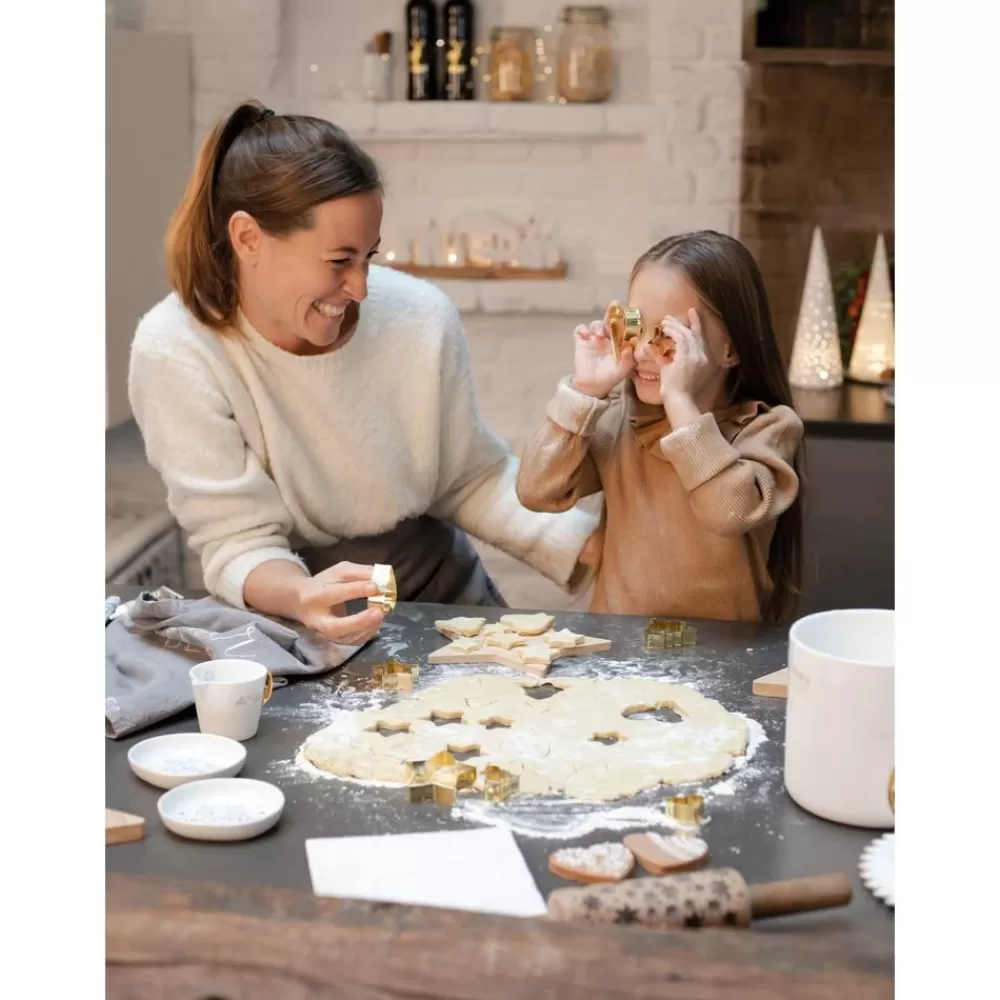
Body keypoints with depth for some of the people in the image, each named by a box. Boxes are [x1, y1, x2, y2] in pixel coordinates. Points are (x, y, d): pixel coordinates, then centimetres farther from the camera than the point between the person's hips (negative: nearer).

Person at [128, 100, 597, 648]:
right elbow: (237, 542, -16)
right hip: (292, 624, -2)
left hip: (444, 596, 2)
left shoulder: (422, 318, -10)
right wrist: (300, 597, -37)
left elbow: (473, 480, 2)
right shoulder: (175, 352, -17)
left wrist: (590, 551, -11)